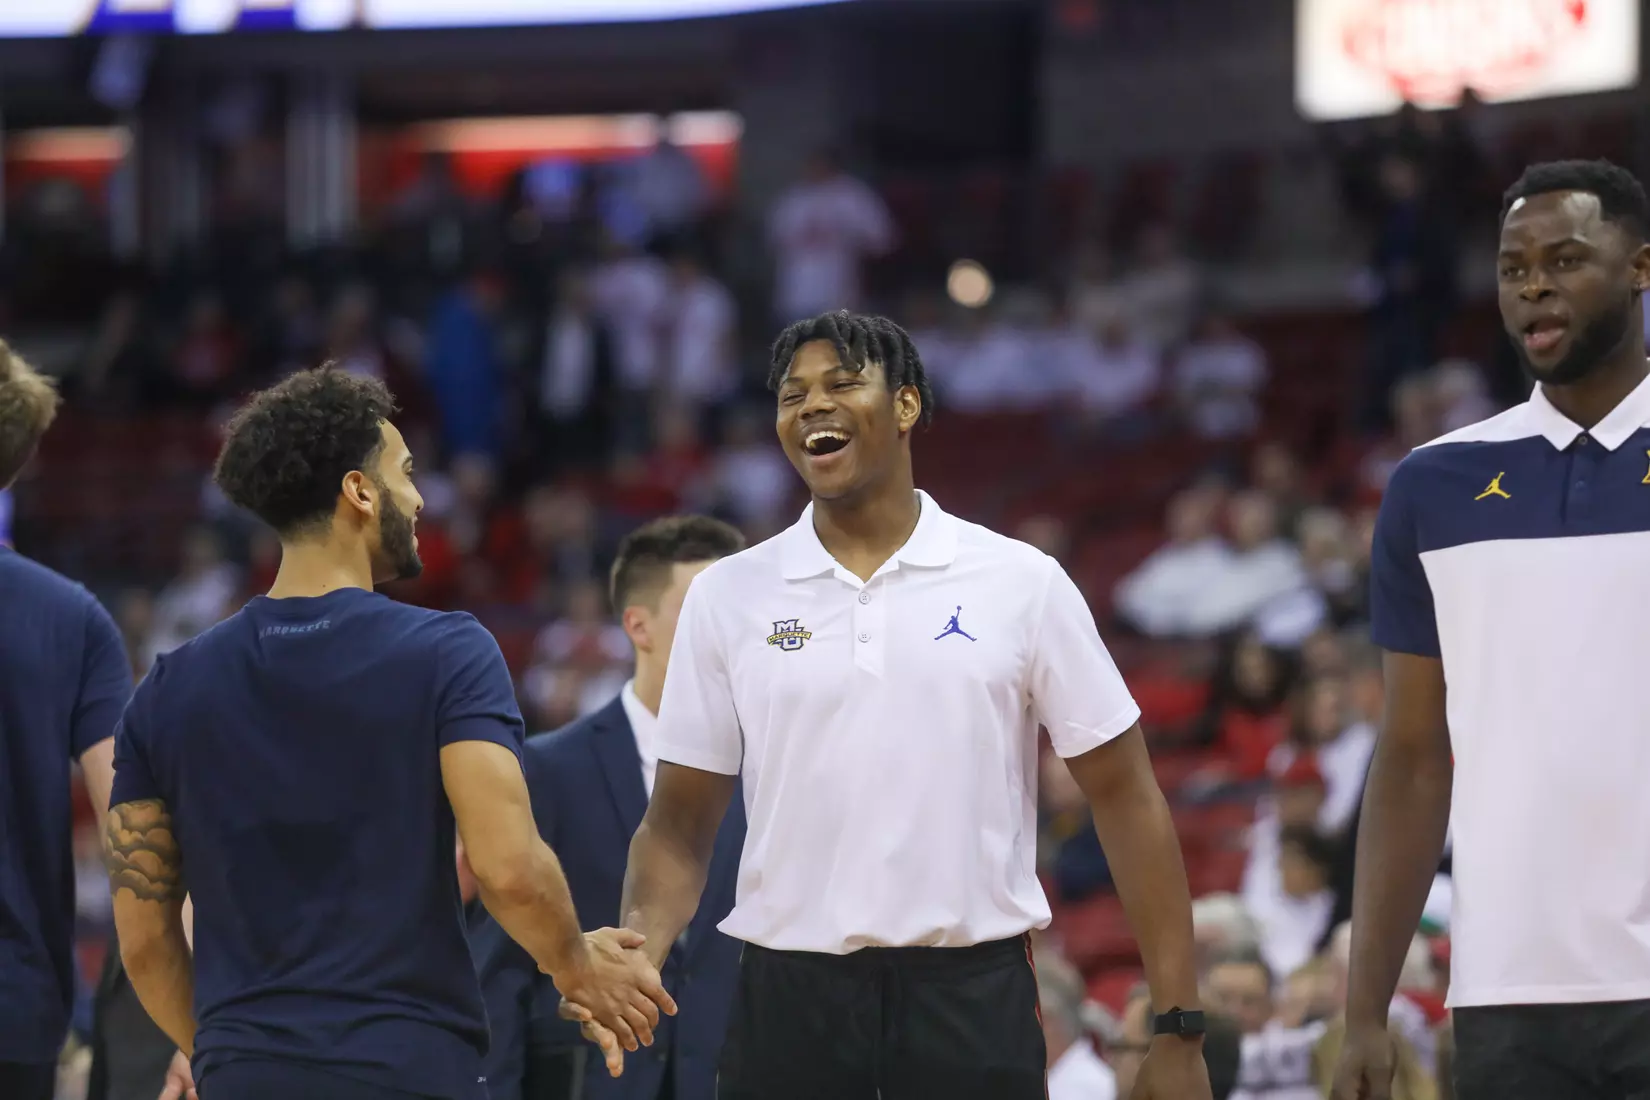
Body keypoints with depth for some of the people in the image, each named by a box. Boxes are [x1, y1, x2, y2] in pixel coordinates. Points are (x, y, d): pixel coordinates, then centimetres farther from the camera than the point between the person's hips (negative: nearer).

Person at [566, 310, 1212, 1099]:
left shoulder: (1023, 583, 2)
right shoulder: (725, 597, 7)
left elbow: (1124, 798, 3)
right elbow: (679, 827, 9)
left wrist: (1178, 1027, -2)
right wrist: (632, 964, -12)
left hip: (974, 995, -1)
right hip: (788, 996, 2)